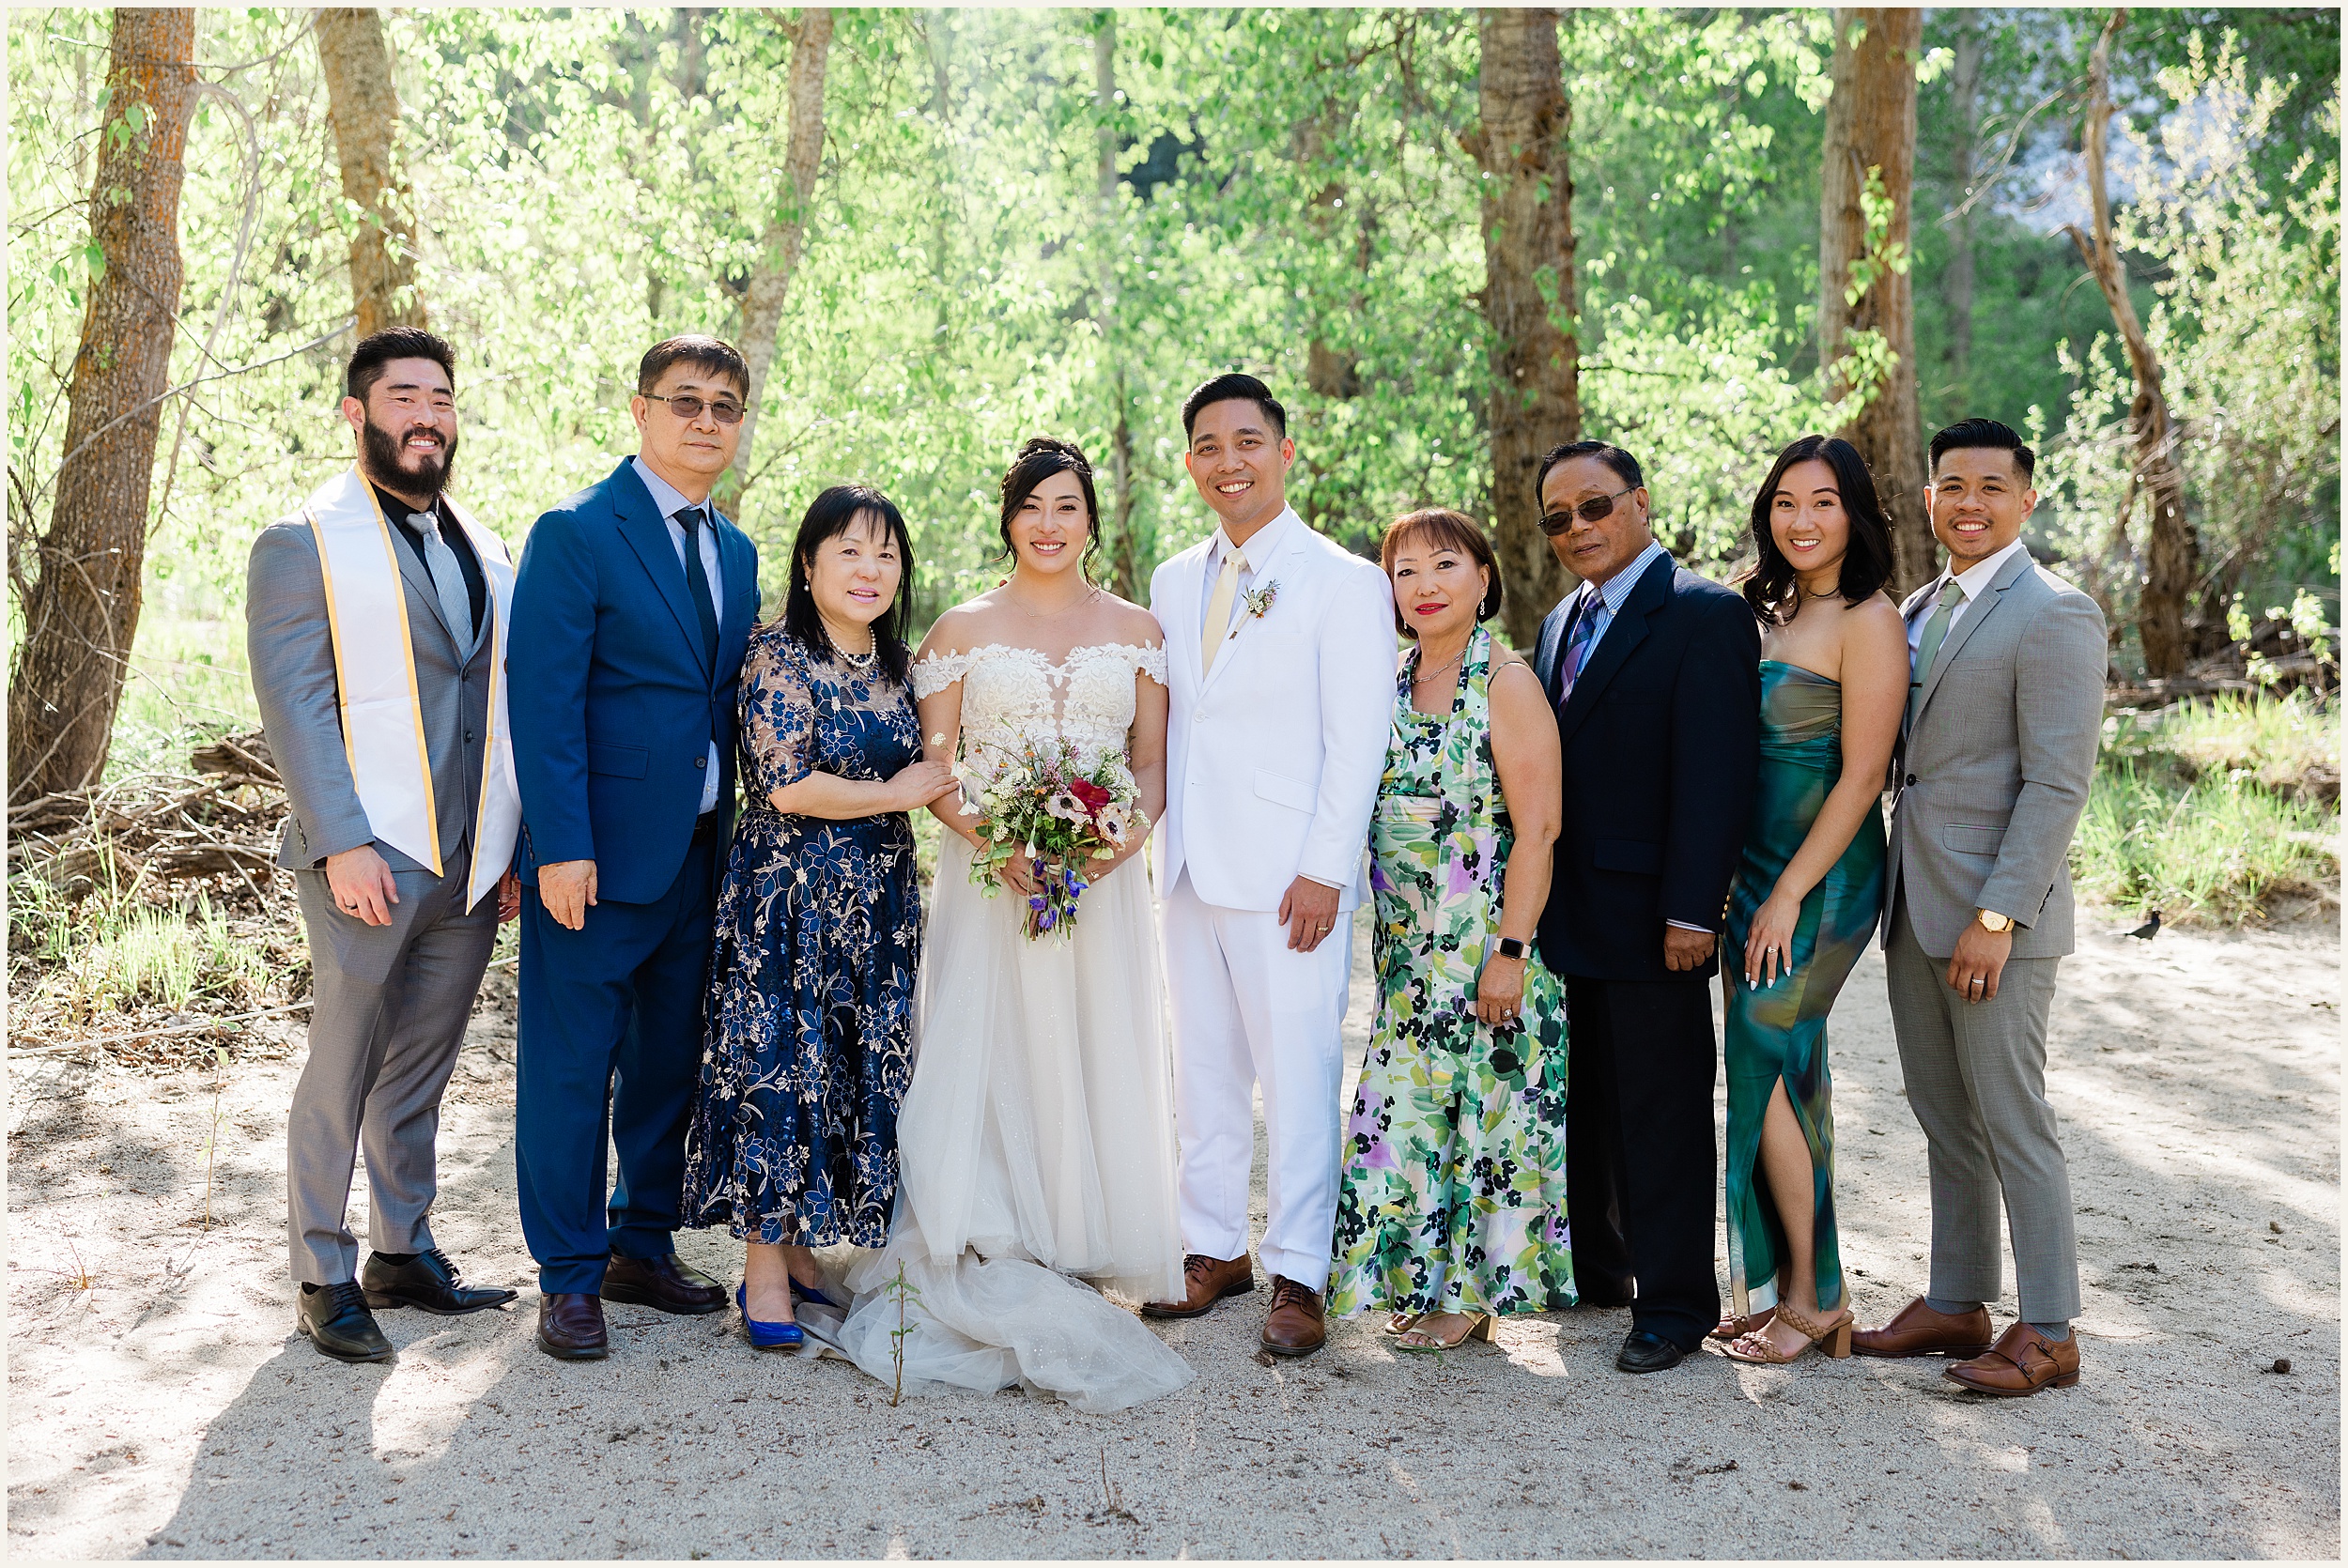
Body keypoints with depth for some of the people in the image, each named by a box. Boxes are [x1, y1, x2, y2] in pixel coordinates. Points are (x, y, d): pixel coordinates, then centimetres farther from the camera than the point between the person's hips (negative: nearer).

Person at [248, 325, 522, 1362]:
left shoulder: (481, 549, 16)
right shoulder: (303, 544, -3)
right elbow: (293, 705, -10)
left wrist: (513, 847, 11)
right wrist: (342, 844, -18)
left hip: (472, 866, 5)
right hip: (369, 861, -5)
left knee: (419, 1071, 13)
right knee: (342, 1073, 2)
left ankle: (403, 1252, 25)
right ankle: (324, 1279, 14)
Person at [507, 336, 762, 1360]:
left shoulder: (736, 553, 14)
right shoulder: (577, 534, -8)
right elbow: (543, 700, -13)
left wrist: (739, 838, 9)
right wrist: (561, 846, -19)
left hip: (703, 854, 7)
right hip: (600, 853, -7)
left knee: (671, 1063, 15)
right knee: (572, 1071, 2)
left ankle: (645, 1248, 29)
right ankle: (570, 1277, 15)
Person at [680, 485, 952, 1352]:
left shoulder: (896, 663, 11)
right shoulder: (779, 653, -9)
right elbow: (789, 785, -18)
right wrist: (895, 795, -9)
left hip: (878, 904, 7)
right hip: (788, 897, -7)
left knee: (859, 1068, 8)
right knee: (778, 1063, -2)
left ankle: (801, 1246, 20)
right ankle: (764, 1272, 6)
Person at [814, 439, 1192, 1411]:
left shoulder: (1135, 629, 9)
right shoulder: (962, 630, 5)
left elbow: (1154, 766, 7)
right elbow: (932, 771, 1)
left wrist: (1123, 840, -12)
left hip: (1103, 882, 2)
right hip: (988, 881, -1)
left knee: (1098, 1064, 2)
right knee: (988, 1060, -4)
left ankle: (1086, 1253, 14)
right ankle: (993, 1272, 3)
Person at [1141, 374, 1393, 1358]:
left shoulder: (1344, 583, -3)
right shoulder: (1174, 583, 14)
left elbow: (1358, 742, -7)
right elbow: (1165, 727, 15)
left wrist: (1324, 871, -13)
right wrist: (1160, 844, 6)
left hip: (1289, 879, -5)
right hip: (1192, 871, 6)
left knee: (1297, 1080, -2)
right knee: (1204, 1076, 12)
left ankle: (1297, 1277, 8)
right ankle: (1215, 1252, 23)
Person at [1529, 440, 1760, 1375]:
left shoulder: (1703, 614, -10)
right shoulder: (1562, 623, 15)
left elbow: (1717, 773, -16)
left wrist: (1691, 911, -20)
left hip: (1650, 916, -7)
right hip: (1568, 913, 8)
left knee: (1663, 1113, 2)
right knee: (1584, 1100, 16)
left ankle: (1674, 1303, 12)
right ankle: (1593, 1268, 31)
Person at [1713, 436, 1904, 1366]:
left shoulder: (1867, 621, -11)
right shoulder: (1770, 611, 13)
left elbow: (1861, 776, -15)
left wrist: (1789, 895, -16)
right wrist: (1742, 884, 9)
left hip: (1822, 880, -8)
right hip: (1753, 871, 8)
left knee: (1763, 1069, -6)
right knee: (1781, 1075, 11)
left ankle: (1814, 1300, 8)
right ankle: (1784, 1287, 20)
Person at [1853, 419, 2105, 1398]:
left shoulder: (2053, 617, -11)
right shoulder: (1917, 613, 14)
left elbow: (2057, 786, -16)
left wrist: (1997, 920, -20)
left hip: (1996, 914, -8)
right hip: (1913, 909, 8)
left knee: (2011, 1124, 0)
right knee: (1943, 1119, 15)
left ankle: (2048, 1334, 12)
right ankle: (1957, 1304, 27)